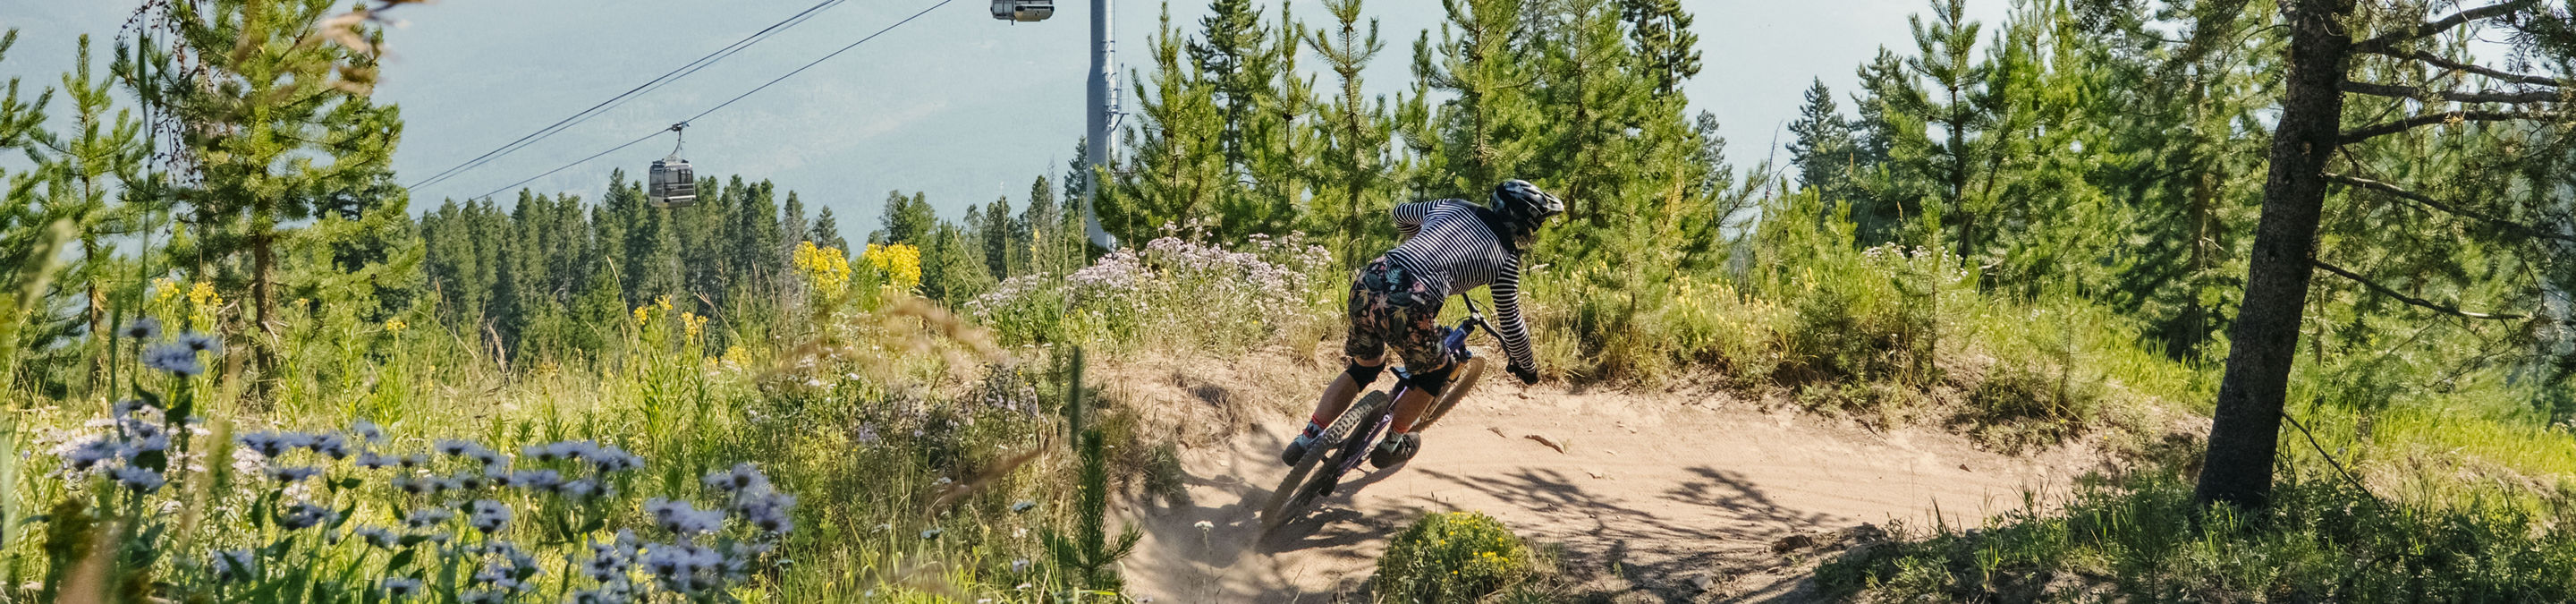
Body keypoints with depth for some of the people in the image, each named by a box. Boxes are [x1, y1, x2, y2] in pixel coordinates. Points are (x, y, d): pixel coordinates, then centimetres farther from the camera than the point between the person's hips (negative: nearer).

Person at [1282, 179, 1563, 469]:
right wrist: (1527, 366, 35)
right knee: (1435, 371, 26)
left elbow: (1401, 213, 40)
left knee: (1363, 366, 30)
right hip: (1410, 309, -5)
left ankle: (1307, 440, 24)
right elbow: (1510, 322, 18)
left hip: (1367, 283, 5)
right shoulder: (1506, 259, 10)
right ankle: (1391, 445, 36)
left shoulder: (1453, 207, 23)